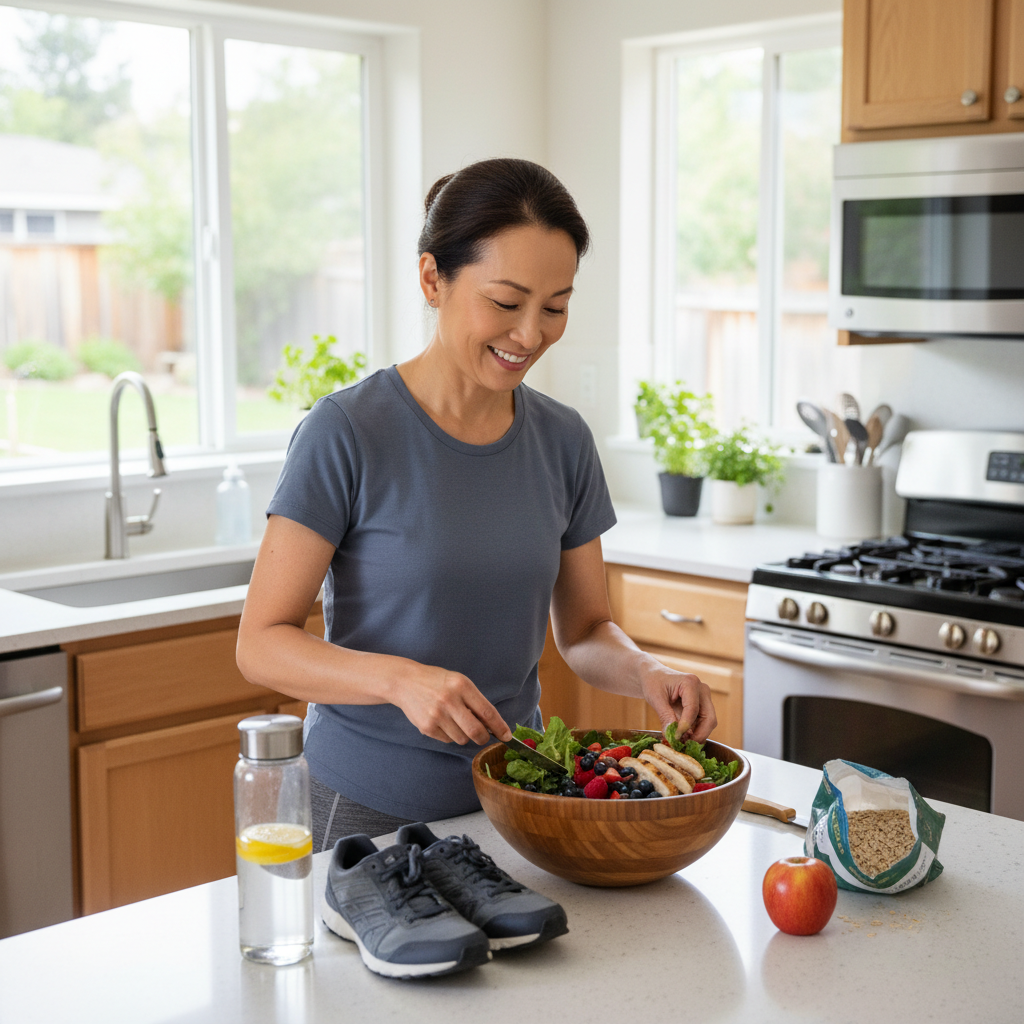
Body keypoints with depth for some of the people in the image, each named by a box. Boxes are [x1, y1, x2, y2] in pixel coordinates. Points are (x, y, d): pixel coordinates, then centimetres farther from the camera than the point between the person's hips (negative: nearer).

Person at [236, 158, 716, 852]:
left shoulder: (563, 441, -1)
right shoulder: (349, 432, -16)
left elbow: (585, 629, 6)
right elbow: (262, 643, -16)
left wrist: (646, 674, -15)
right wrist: (400, 678, -31)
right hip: (370, 812, -4)